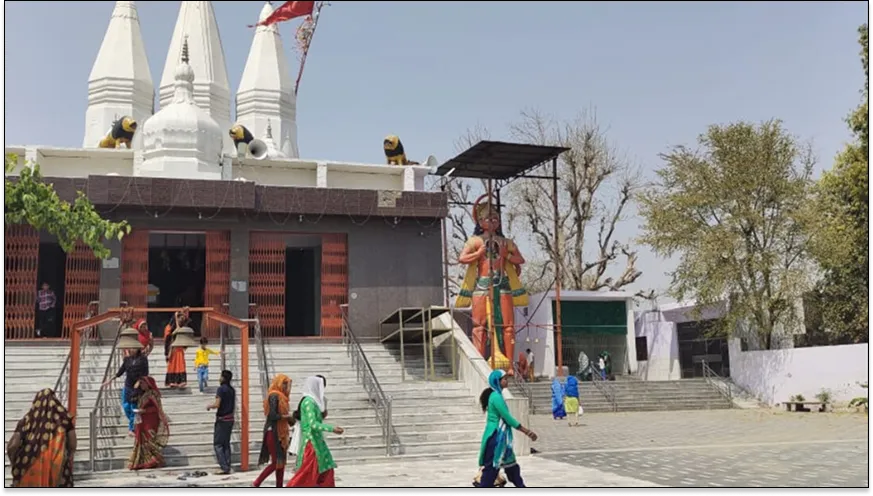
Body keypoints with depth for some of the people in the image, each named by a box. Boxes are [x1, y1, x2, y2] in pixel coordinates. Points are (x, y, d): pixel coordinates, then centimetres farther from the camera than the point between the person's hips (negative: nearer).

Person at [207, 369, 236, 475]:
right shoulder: (232, 390, 9)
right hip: (230, 419, 8)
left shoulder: (221, 389, -14)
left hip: (222, 419, -8)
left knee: (217, 444, -2)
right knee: (226, 444, 13)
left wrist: (209, 406, 0)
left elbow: (217, 405, -18)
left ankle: (224, 468, -10)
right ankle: (228, 468, 10)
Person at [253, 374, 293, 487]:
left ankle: (279, 486, 12)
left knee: (281, 462, 8)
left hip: (280, 433, 9)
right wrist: (287, 417, -11)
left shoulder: (281, 397, 15)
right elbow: (272, 415, -21)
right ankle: (256, 483, 1)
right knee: (276, 462, -7)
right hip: (273, 432, -9)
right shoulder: (274, 396, -13)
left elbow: (280, 414, 12)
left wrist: (290, 419, -3)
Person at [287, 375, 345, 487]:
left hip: (316, 440, 10)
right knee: (307, 472, -7)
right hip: (311, 440, -10)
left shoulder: (314, 400, 12)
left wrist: (322, 415, 4)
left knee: (326, 469, 9)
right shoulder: (309, 401, -17)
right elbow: (313, 424, -24)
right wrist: (332, 429, -26)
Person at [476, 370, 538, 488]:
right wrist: (527, 431, -11)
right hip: (496, 437, -10)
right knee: (492, 468, -4)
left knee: (511, 466, 17)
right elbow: (508, 418, -18)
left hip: (499, 437, 10)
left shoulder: (496, 395, 12)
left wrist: (526, 431, 19)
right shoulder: (496, 397, -18)